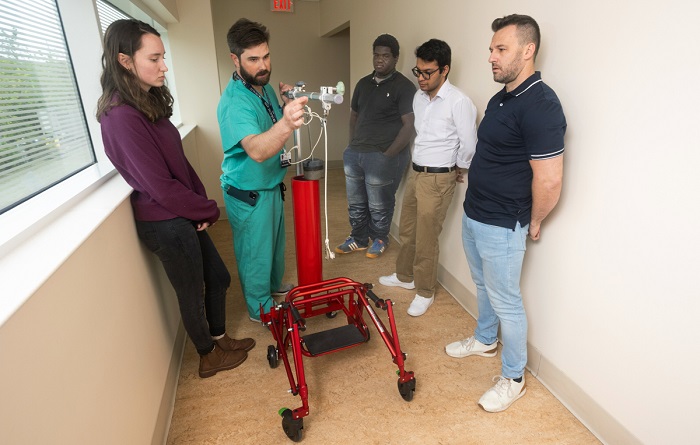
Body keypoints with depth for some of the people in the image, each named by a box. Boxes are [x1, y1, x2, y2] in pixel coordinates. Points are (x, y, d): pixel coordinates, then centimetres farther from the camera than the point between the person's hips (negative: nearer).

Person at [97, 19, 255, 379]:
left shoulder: (149, 103, 8)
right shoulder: (122, 116, -21)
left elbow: (180, 163, 8)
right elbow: (160, 185, -22)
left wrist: (202, 203, -2)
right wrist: (207, 210, -10)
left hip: (183, 215, 9)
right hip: (164, 224, -9)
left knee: (218, 277, 19)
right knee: (193, 295, 10)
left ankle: (219, 338, 41)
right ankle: (209, 357, 34)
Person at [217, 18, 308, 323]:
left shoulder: (265, 86, 1)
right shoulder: (234, 102, -28)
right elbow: (256, 150, -45)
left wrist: (285, 104, -5)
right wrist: (286, 124, -65)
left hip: (271, 185, 9)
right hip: (248, 195, -9)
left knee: (275, 241, 25)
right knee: (255, 252, 9)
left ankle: (275, 285, 50)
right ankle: (261, 310, 30)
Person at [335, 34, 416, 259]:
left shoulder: (403, 86, -7)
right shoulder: (363, 83, 13)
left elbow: (409, 125, -14)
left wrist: (388, 155, -17)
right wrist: (353, 146, 10)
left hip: (383, 157, -6)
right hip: (354, 154, 6)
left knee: (379, 206, 7)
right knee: (355, 203, 16)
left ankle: (379, 239, 30)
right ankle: (358, 238, 35)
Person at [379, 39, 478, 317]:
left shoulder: (459, 102, -18)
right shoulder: (419, 97, 6)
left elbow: (469, 145, -15)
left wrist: (457, 169, -1)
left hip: (438, 179, -8)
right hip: (415, 172, 8)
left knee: (426, 239, 1)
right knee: (407, 231, 18)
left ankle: (425, 293, 20)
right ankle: (404, 276, 39)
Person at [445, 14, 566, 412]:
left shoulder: (540, 105, -21)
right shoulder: (501, 98, 9)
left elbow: (549, 181, -24)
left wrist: (534, 223, -9)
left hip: (501, 227, -9)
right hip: (474, 216, 9)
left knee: (506, 301, 6)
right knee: (484, 286, 24)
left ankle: (514, 378, 27)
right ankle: (485, 340, 48)